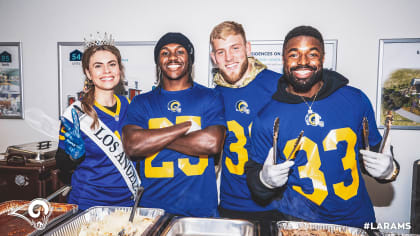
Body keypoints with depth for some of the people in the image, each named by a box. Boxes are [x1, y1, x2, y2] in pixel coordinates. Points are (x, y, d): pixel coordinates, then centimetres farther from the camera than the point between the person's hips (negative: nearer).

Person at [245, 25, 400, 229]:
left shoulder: (356, 100, -1)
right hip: (299, 221, -2)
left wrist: (389, 170, -6)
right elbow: (253, 174, 1)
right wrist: (265, 180, -18)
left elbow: (376, 150, 11)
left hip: (357, 220, 3)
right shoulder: (266, 119, -7)